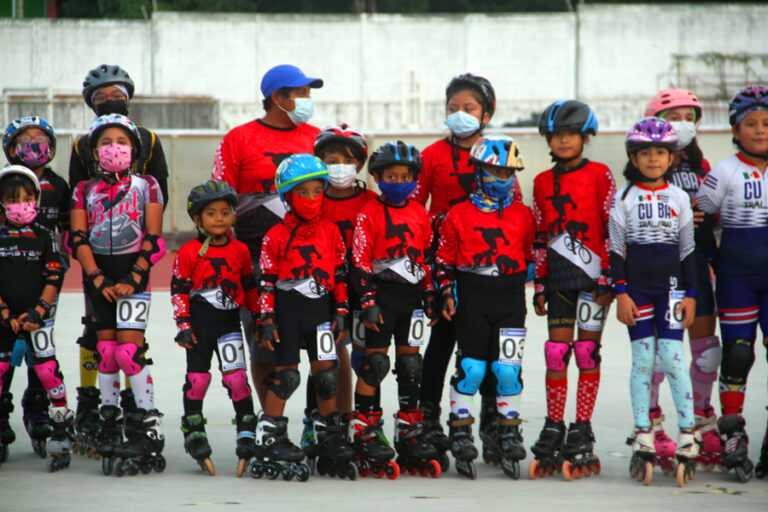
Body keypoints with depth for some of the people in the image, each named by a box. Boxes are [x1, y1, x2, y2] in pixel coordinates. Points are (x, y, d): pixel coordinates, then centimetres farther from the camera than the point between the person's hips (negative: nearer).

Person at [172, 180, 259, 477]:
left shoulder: (240, 251, 6)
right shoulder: (189, 253, -3)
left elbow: (250, 287, 17)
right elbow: (179, 290, -2)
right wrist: (183, 325, -7)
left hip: (229, 322, 1)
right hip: (199, 324, -1)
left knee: (236, 378, -9)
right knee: (197, 378, 4)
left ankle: (247, 435, -4)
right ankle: (194, 433, 17)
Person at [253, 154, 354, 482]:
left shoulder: (330, 232, 8)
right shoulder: (276, 236, -1)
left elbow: (340, 275, 12)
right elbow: (267, 282, -1)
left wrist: (341, 313, 7)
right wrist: (267, 321, -5)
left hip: (321, 310, 3)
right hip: (287, 310, -3)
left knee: (326, 373, 2)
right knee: (285, 374, -2)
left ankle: (330, 441, 15)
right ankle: (268, 441, 5)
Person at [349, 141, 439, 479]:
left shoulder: (419, 214, 11)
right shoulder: (369, 214, -4)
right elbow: (360, 262, -7)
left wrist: (430, 298, 14)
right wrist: (368, 302, -13)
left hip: (411, 297, 5)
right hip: (382, 295, -5)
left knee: (411, 365, 7)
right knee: (375, 362, -7)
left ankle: (409, 434, 14)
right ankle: (364, 435, -2)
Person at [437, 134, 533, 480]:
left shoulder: (523, 215, 10)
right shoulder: (459, 215, 3)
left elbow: (532, 256, 18)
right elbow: (444, 257, 7)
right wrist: (447, 294, -1)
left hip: (510, 298, 2)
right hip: (472, 297, -2)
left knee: (508, 369, -1)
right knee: (470, 368, -5)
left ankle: (507, 433, 12)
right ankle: (460, 433, 6)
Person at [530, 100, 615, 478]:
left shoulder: (599, 175, -1)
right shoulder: (543, 183, 11)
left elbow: (612, 230, -3)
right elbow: (540, 238, 14)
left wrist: (607, 278, -9)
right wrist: (538, 284, 10)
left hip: (592, 275, -3)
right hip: (558, 277, 4)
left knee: (587, 353, -2)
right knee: (556, 352, 2)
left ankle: (582, 433, 3)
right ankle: (553, 429, 9)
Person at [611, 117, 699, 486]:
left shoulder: (679, 198, 7)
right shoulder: (624, 199, 3)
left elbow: (688, 250, 8)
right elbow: (616, 250, 2)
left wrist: (690, 293, 2)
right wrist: (620, 293, -6)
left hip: (670, 286, 0)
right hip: (636, 287, 0)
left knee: (672, 357, -9)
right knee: (642, 361, -2)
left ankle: (688, 435, -3)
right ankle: (643, 439, 3)